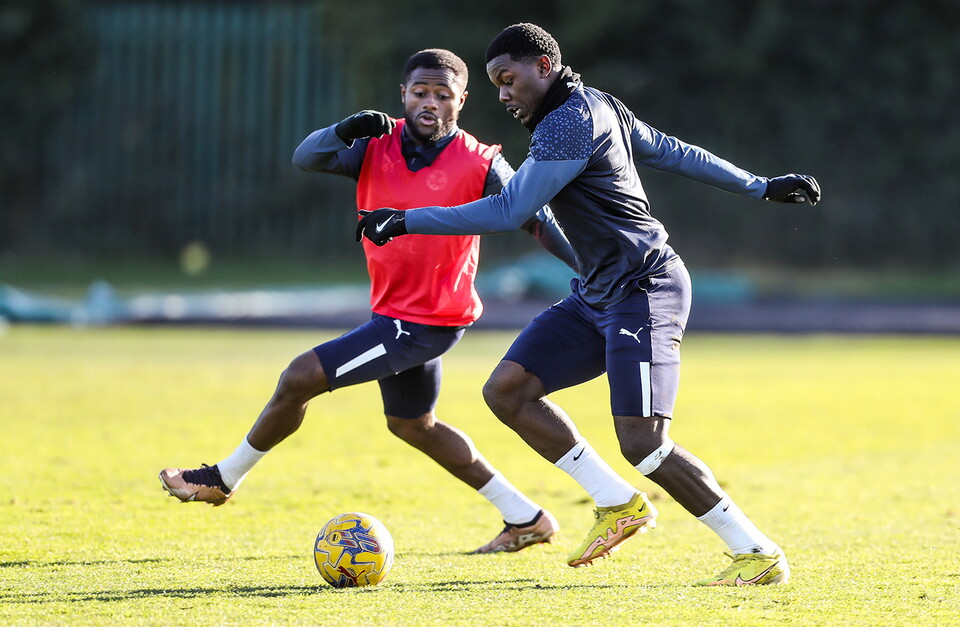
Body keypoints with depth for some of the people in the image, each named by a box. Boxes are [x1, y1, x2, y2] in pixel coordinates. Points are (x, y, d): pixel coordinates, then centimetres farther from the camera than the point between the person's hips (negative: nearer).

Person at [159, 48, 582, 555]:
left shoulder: (481, 166, -15)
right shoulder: (376, 147, -2)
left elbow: (537, 219, -9)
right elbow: (305, 159, -13)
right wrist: (344, 131, -33)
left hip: (426, 322, -8)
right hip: (394, 311, 8)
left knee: (301, 378, -10)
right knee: (411, 423, 23)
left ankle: (223, 479, 10)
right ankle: (524, 518, 30)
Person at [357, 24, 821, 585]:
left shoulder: (570, 122, -18)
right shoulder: (599, 106, 13)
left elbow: (509, 211, -22)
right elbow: (676, 154, 21)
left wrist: (405, 220, -20)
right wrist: (762, 186, 30)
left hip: (645, 292, -10)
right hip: (596, 296, 10)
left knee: (643, 443, -18)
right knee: (507, 390, 0)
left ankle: (760, 554, -7)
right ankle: (619, 505, 7)